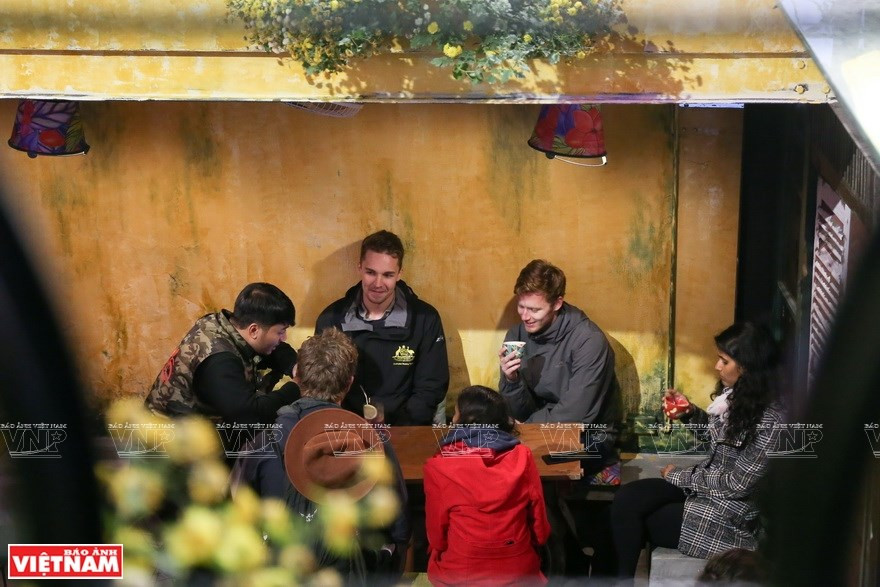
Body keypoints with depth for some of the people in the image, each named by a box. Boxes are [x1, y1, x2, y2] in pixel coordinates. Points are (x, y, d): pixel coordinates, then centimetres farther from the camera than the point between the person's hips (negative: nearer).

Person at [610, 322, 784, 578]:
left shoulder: (770, 420, -24)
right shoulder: (736, 394, 2)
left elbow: (738, 485, -22)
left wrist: (679, 477, -11)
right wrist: (690, 413, 1)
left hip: (731, 512, -8)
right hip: (705, 484, 8)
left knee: (632, 520, -11)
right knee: (626, 499, -13)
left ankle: (623, 577, 12)